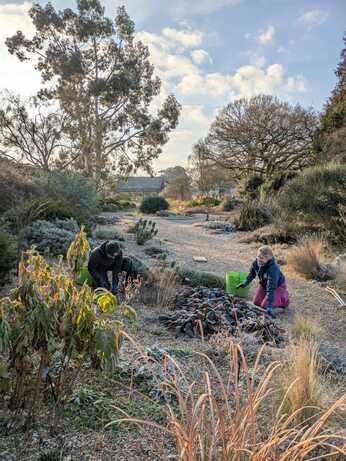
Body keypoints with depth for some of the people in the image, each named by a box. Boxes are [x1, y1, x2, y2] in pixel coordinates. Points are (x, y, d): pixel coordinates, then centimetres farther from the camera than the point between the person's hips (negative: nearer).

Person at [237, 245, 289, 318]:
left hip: (278, 286, -6)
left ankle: (284, 298, 9)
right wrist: (246, 283, -8)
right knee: (256, 302, 0)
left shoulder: (273, 269, -41)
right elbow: (252, 273, 3)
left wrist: (269, 307, -45)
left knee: (264, 305, -13)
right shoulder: (256, 262, -22)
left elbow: (271, 288, -43)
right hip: (264, 284, 6)